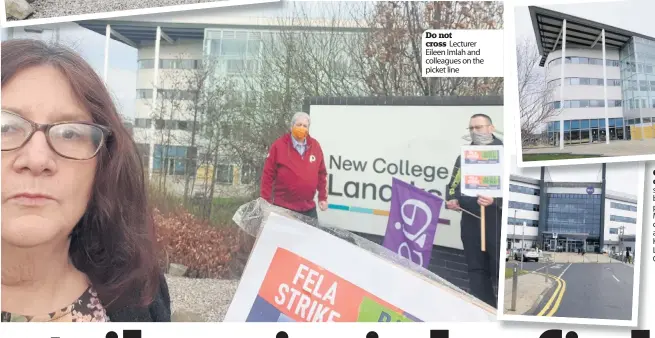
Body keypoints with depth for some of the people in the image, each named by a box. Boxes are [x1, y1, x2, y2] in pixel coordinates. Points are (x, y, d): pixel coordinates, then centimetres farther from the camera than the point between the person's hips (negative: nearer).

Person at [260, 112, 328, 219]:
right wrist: (266, 201, -9)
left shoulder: (315, 146, 5)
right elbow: (268, 175, -6)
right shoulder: (279, 146, -7)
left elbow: (321, 174, 12)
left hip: (309, 208, 4)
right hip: (283, 208, -4)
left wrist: (323, 197, 8)